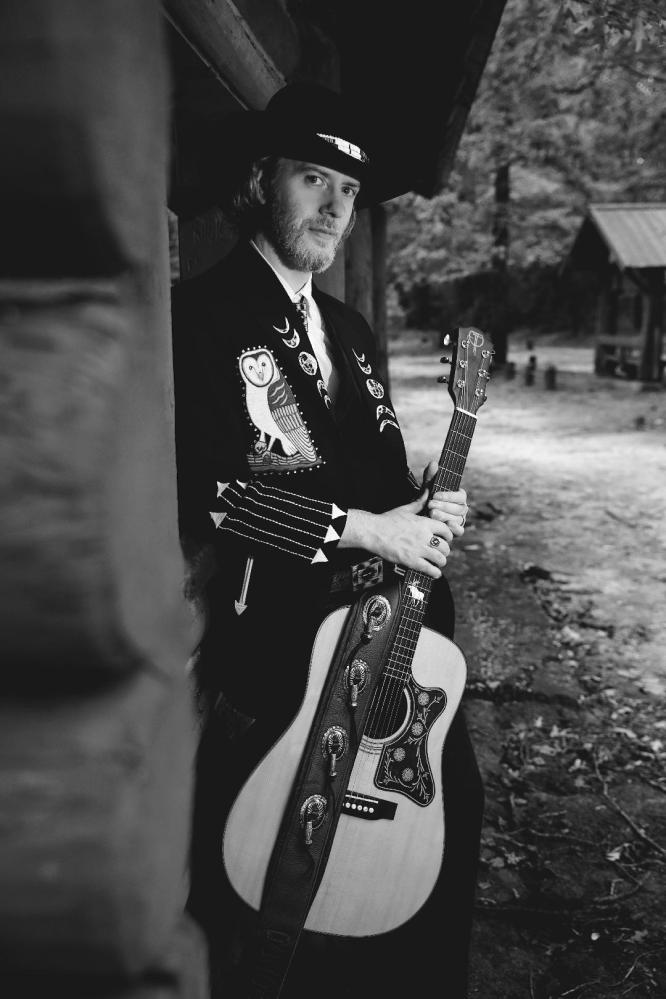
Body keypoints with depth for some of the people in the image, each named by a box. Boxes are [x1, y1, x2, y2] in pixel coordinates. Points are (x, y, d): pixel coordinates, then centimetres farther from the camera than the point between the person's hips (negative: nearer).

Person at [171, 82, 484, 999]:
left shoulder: (349, 329, 17)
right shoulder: (200, 315, -7)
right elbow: (202, 488, -19)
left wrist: (423, 509, -1)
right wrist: (366, 528, -18)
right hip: (273, 664, -7)